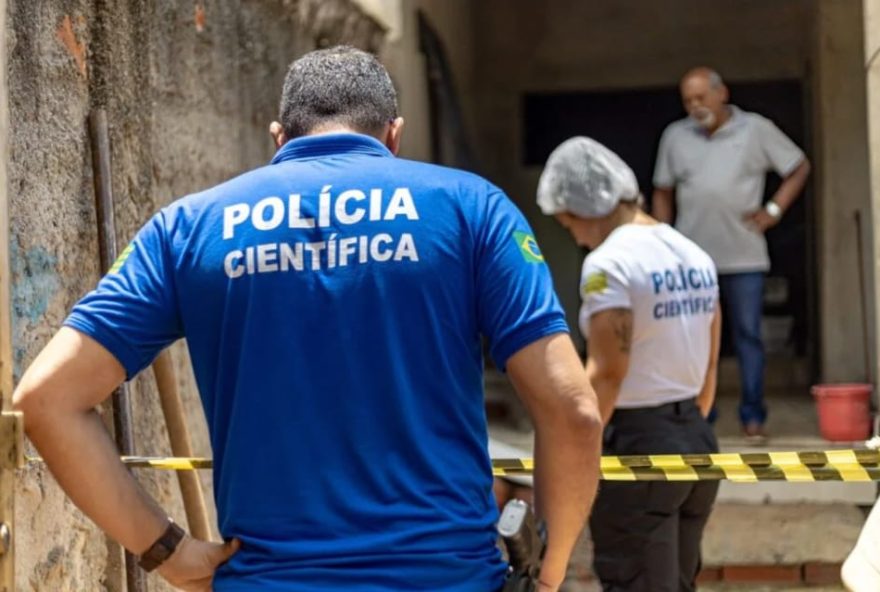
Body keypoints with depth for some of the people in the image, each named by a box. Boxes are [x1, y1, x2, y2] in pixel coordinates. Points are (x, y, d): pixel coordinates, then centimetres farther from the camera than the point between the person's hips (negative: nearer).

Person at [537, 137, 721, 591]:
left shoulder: (609, 263, -15)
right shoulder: (695, 256, 10)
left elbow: (607, 374, -19)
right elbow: (709, 367, 13)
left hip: (636, 444, -8)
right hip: (697, 440, 9)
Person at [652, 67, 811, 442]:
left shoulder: (756, 130, 1)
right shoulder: (675, 136, 6)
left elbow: (799, 168, 9)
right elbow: (663, 192, 13)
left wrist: (774, 210, 0)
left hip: (744, 256, -1)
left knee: (748, 336, 1)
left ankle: (753, 416, 8)